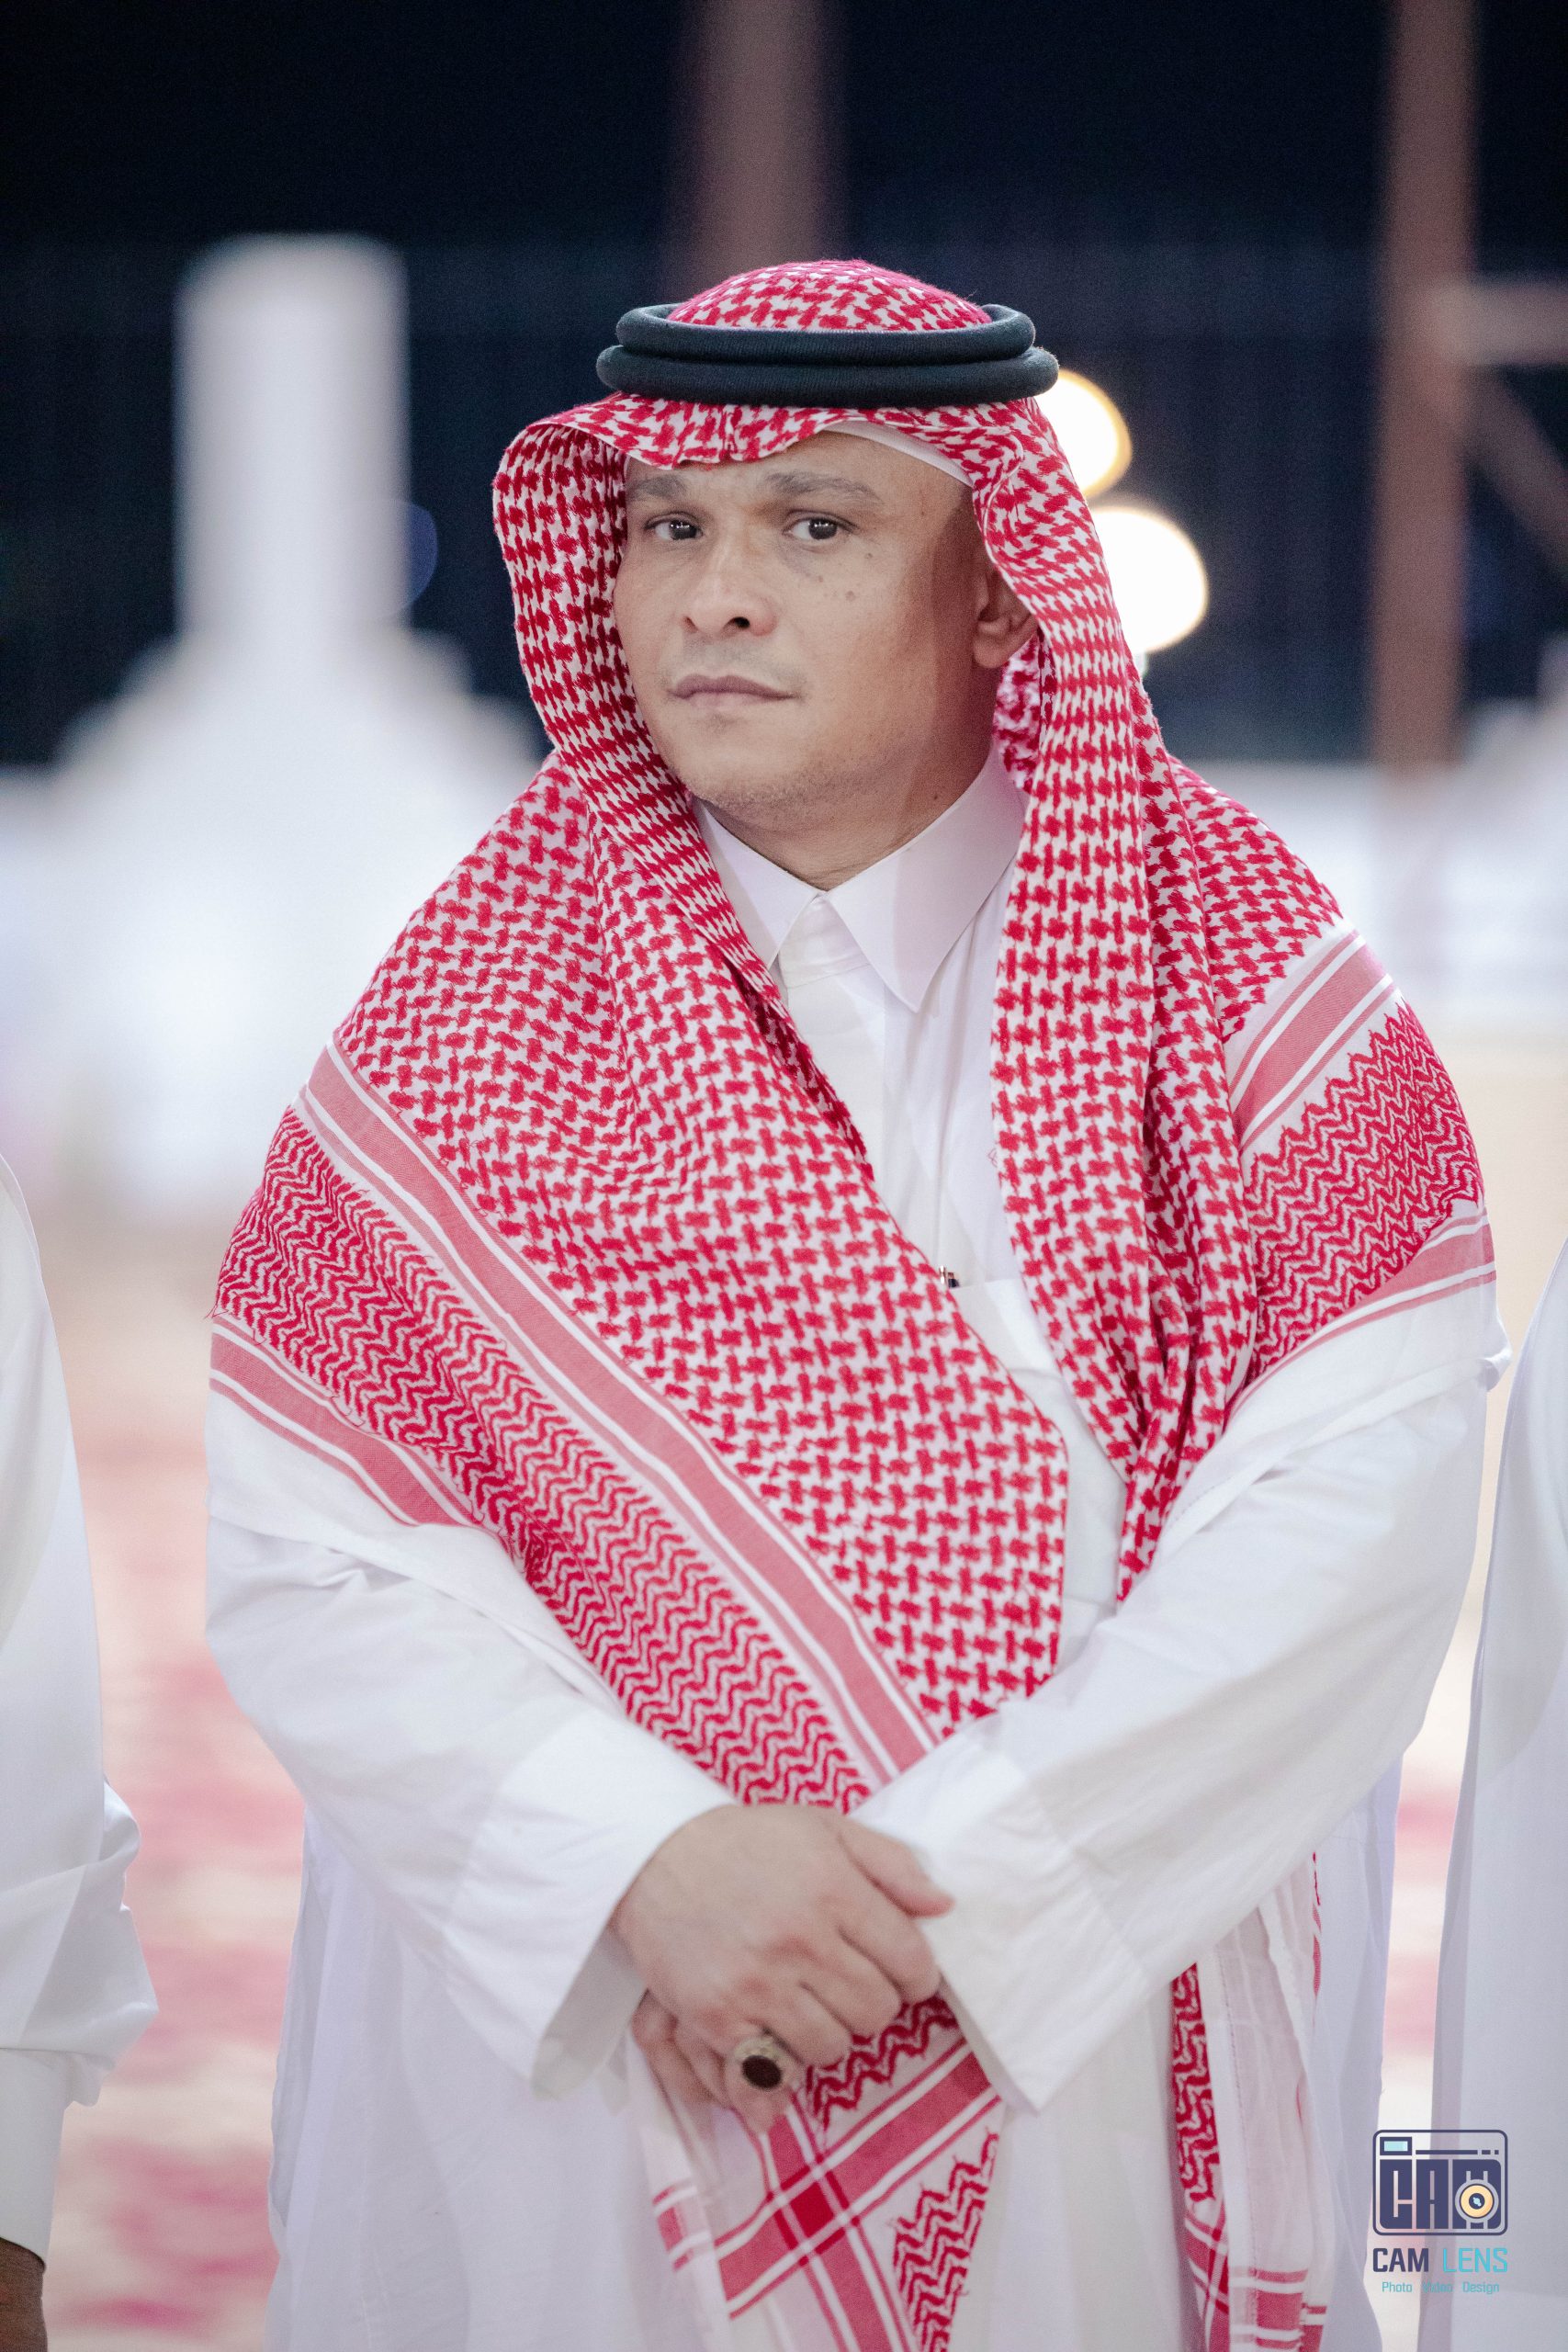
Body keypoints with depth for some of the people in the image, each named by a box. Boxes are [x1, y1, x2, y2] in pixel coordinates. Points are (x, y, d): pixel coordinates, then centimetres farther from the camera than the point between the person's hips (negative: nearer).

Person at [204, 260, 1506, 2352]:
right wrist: (649, 1857, -22)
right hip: (575, 2060, 0)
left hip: (1116, 2046, 0)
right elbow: (308, 1553, -8)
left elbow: (1356, 1512, -13)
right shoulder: (477, 1000, -1)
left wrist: (939, 1875, -19)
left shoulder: (1233, 951, -3)